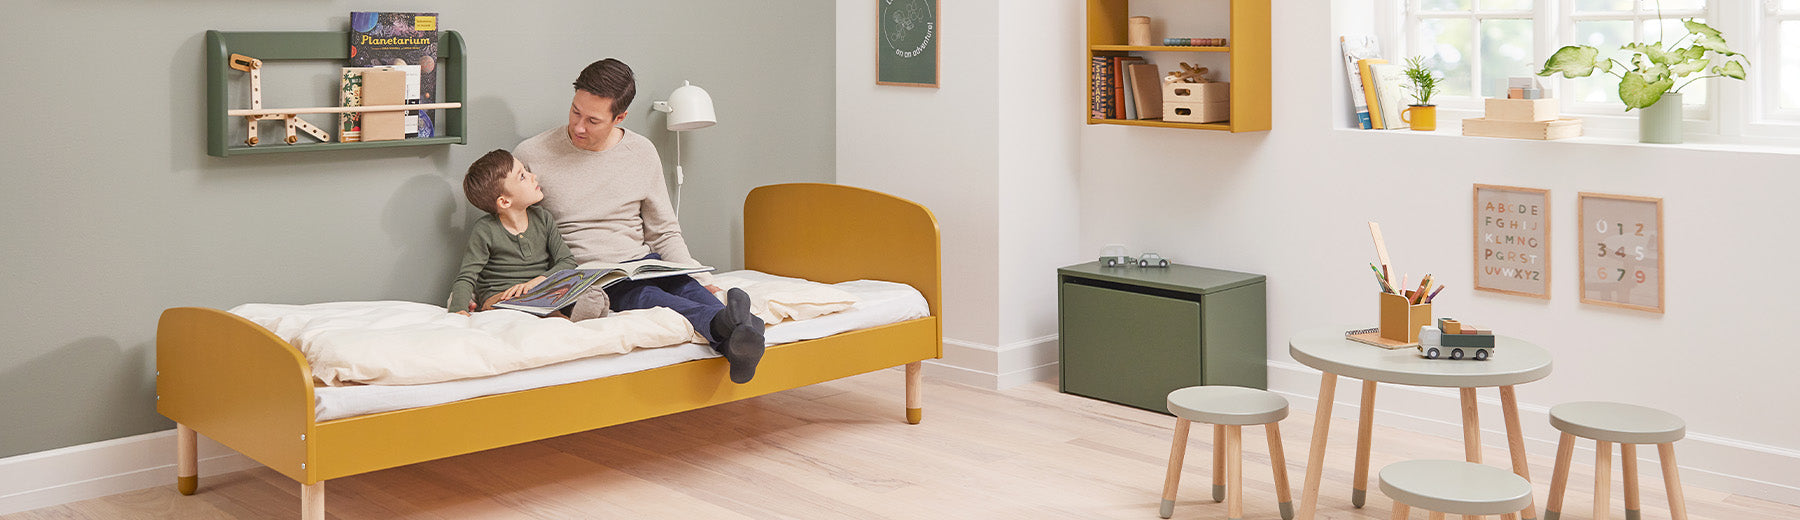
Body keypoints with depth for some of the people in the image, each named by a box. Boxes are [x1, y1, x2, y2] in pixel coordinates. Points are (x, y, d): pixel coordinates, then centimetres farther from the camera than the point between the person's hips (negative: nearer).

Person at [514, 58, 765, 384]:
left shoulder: (641, 153, 9)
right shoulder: (531, 156, 1)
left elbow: (665, 234, 13)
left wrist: (700, 279, -3)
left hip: (641, 264, 3)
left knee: (684, 284, -32)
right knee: (640, 295, -36)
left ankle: (736, 344, -61)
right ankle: (724, 323, -62)